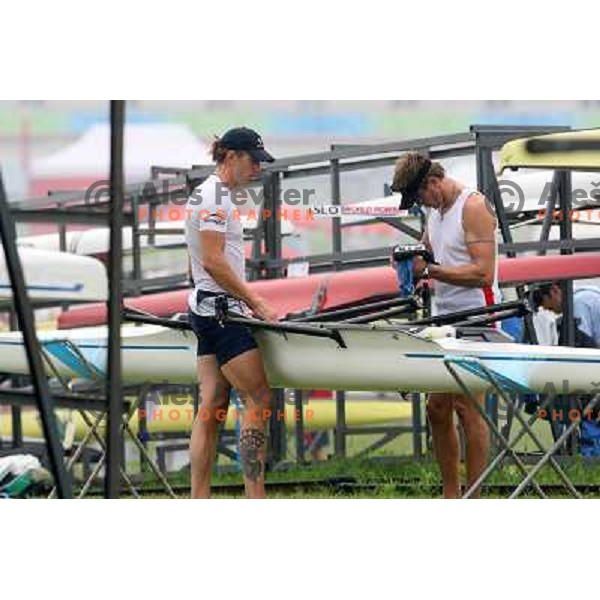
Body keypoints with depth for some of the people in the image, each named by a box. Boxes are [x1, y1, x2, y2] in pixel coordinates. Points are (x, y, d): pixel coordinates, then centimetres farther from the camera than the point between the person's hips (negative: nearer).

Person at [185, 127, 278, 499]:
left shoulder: (219, 195, 19)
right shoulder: (214, 197, -13)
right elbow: (213, 262, -19)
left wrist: (253, 302, 17)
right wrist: (257, 303, -16)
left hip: (211, 310, 10)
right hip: (219, 309, -10)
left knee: (212, 407, 6)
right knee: (259, 398, -9)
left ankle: (199, 503, 4)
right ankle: (255, 496, -11)